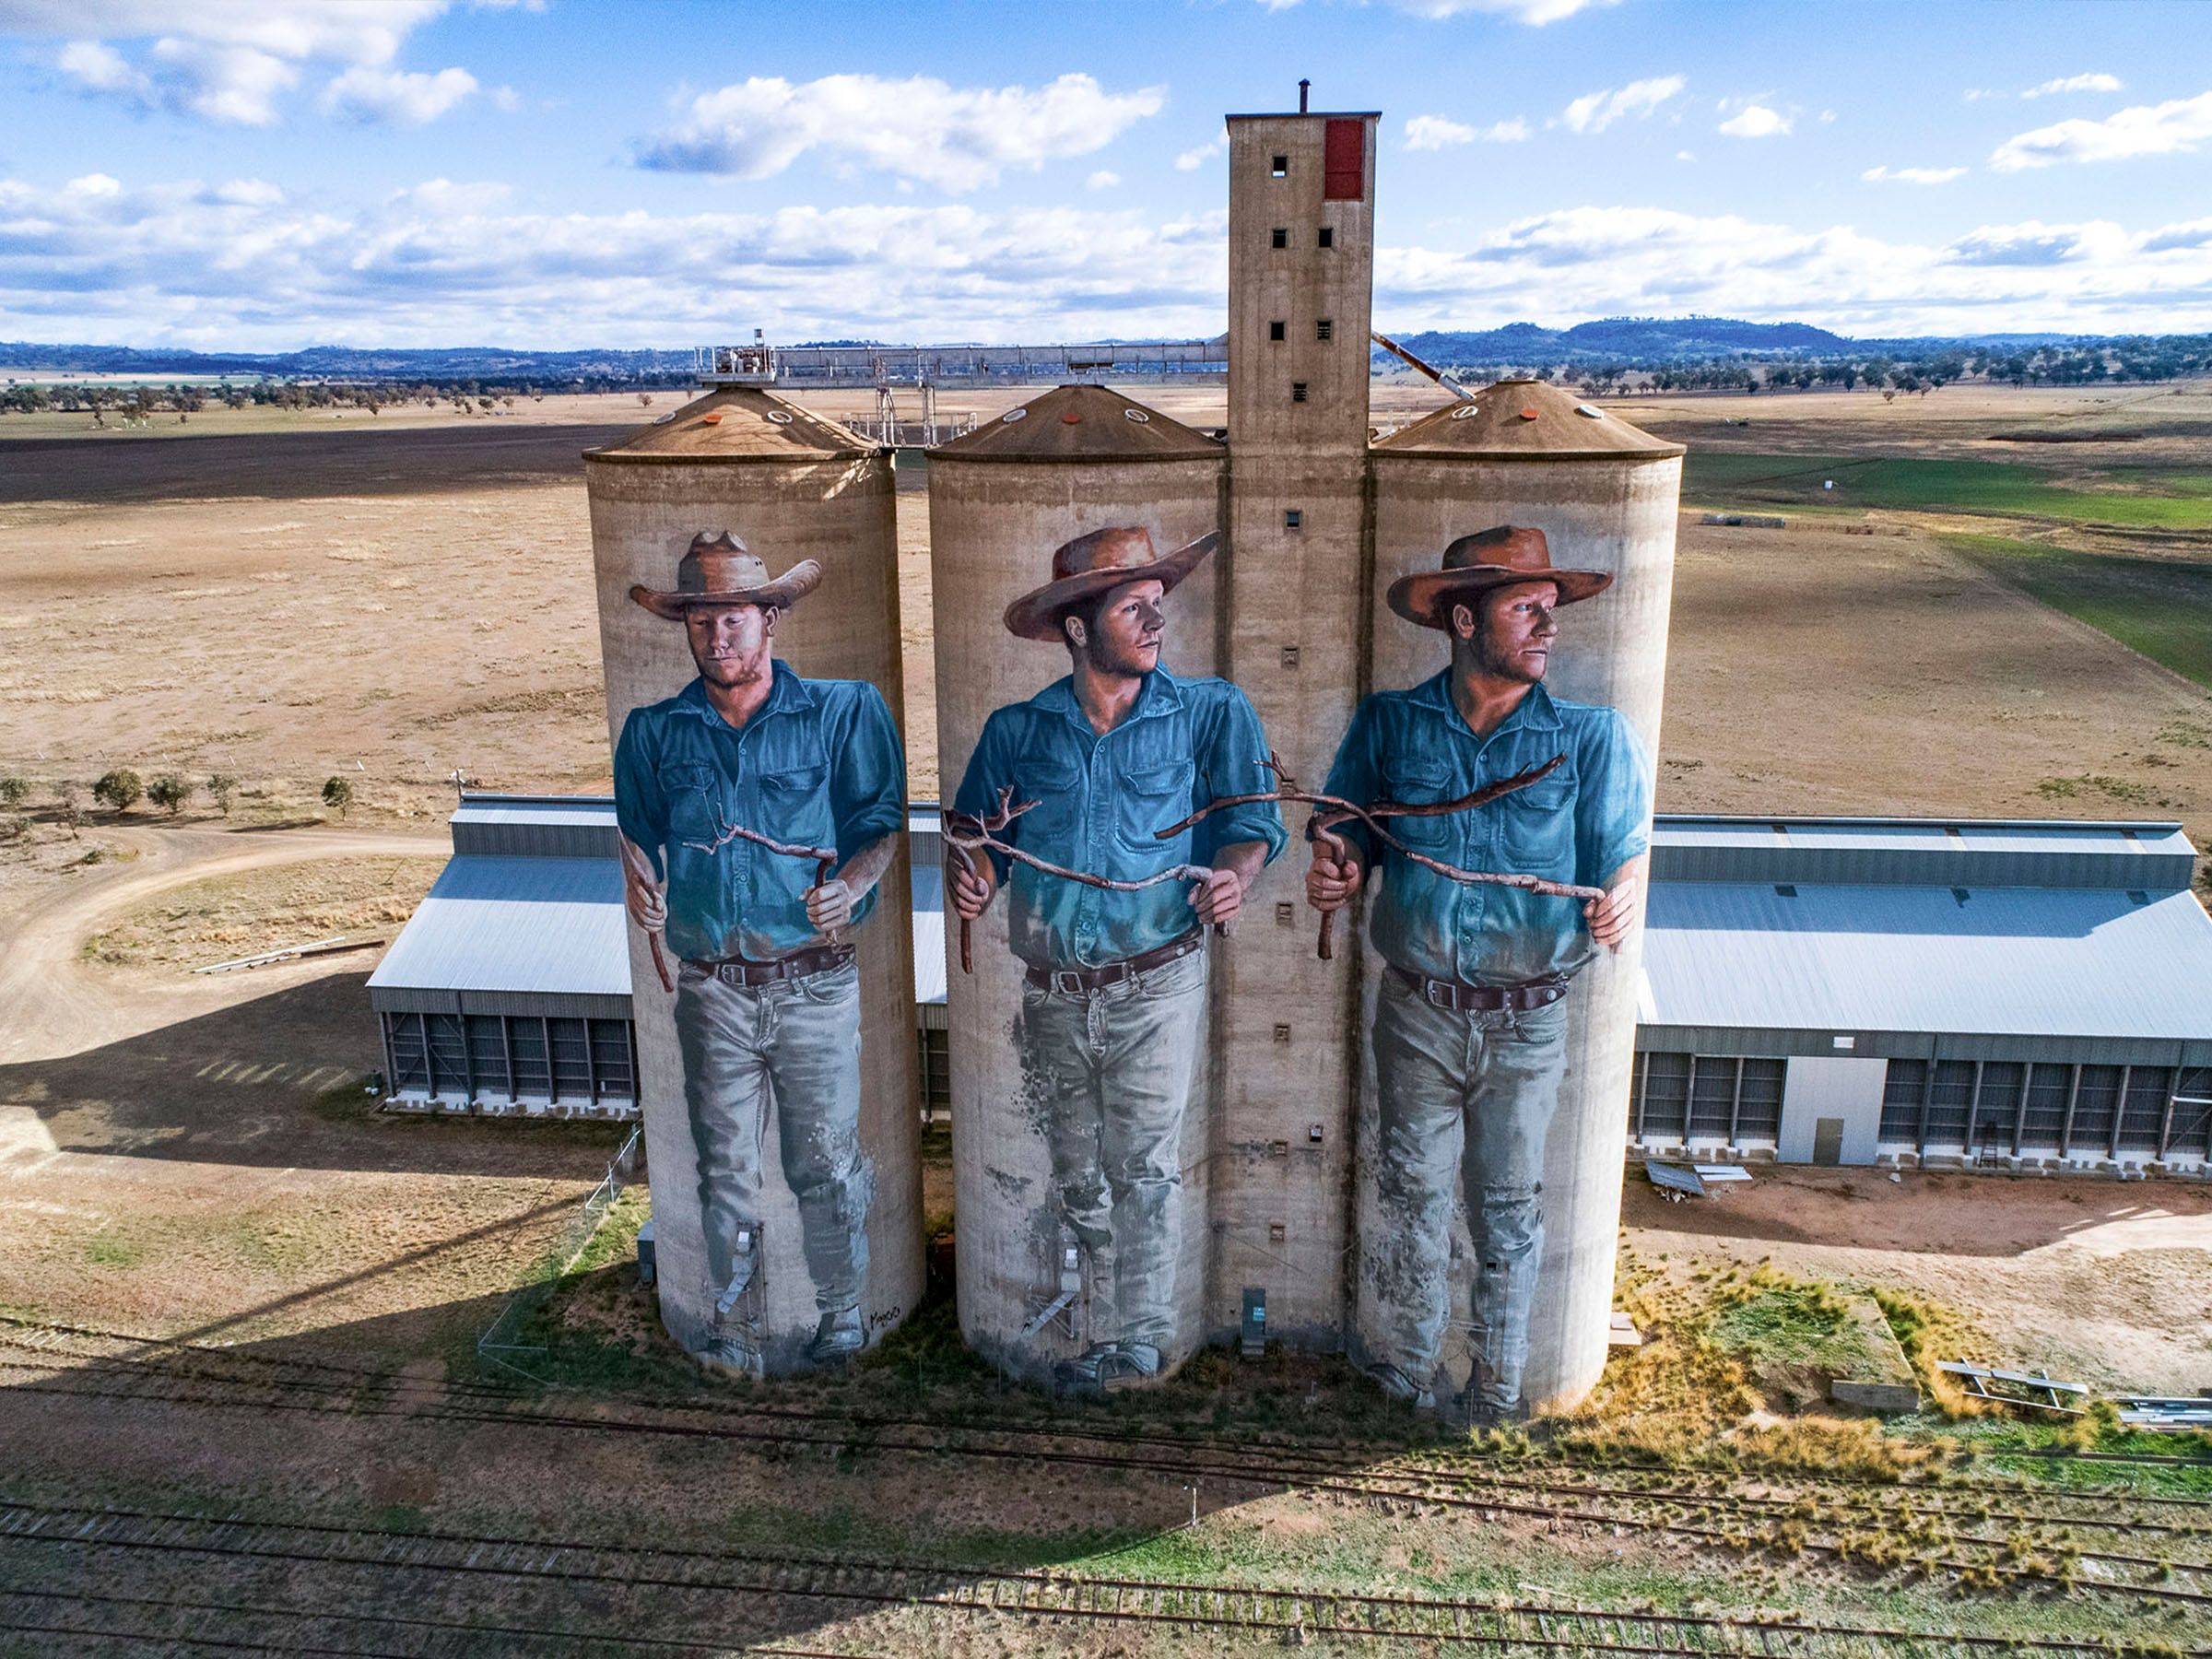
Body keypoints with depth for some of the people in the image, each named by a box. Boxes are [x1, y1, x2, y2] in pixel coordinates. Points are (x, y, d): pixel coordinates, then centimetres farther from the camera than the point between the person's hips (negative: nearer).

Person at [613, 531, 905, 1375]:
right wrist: (639, 882, -7)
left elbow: (882, 822, 1)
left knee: (826, 1163, 5)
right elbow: (632, 831, 14)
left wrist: (851, 884, -16)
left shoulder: (844, 711, 4)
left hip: (817, 982, -2)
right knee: (724, 1169, 8)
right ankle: (732, 1331, 22)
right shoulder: (653, 732, 11)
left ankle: (842, 1321, 22)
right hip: (712, 989, 2)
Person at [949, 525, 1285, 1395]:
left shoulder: (1210, 713, 2)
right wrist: (970, 877, -11)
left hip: (1155, 985, -3)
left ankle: (1137, 1343, 10)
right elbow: (976, 834, 11)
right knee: (1078, 1181, 12)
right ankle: (1102, 1336, 26)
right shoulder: (1016, 731, 8)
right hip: (1053, 995, 3)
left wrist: (1235, 873, -24)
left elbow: (1250, 821, -3)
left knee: (1144, 1169, -4)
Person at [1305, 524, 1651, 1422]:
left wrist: (1623, 903, -27)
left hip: (1526, 1021, 0)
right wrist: (1336, 866, -15)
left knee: (1507, 1206, 13)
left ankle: (1498, 1383, 33)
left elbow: (1624, 858, -5)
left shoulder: (1592, 738, -3)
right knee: (1410, 1194, 10)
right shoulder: (1388, 724, 0)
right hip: (1418, 1011, 0)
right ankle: (1400, 1362, 32)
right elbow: (1354, 835, 7)